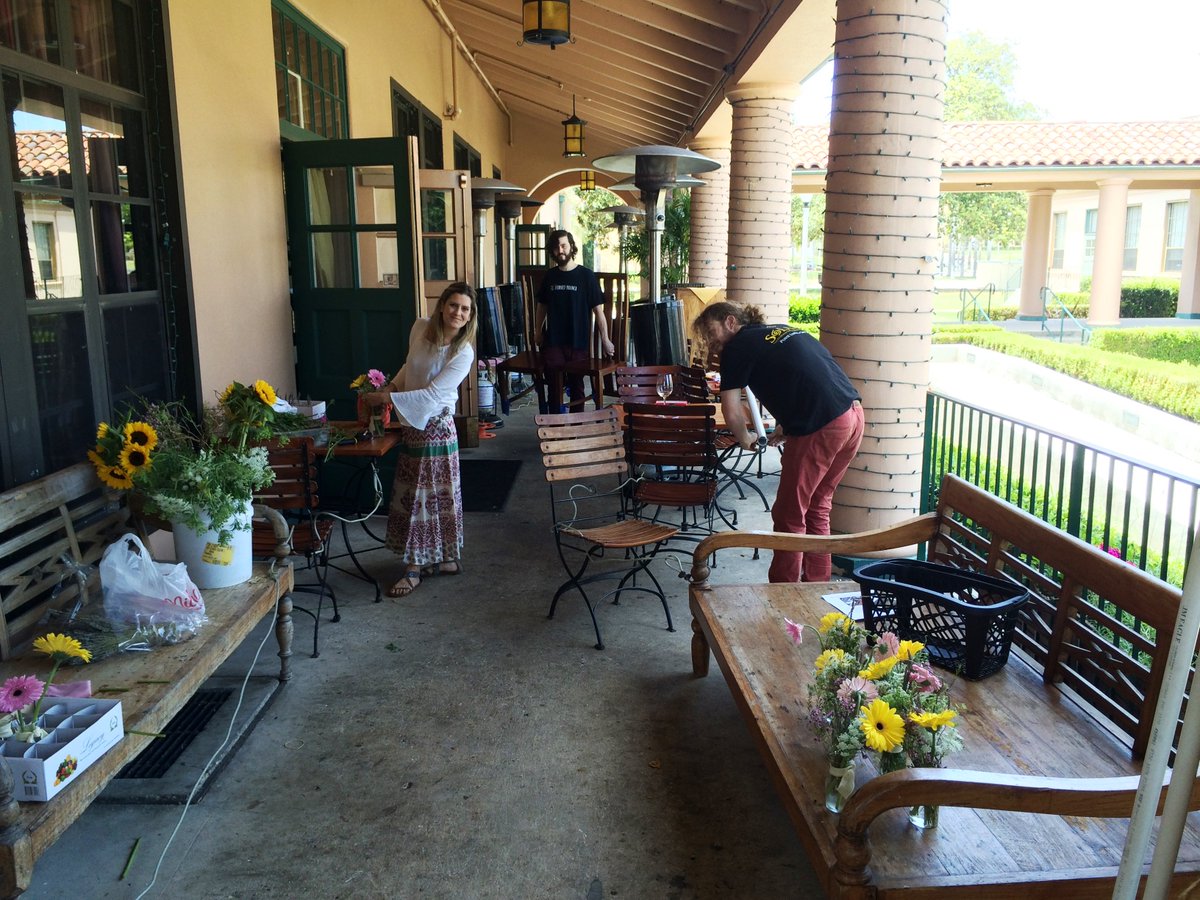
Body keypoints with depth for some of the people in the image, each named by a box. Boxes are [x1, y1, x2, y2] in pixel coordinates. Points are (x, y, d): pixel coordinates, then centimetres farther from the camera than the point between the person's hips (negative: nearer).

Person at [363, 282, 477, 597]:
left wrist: (386, 398, -22)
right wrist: (391, 385, 5)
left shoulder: (463, 353, -18)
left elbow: (432, 394, -23)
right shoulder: (420, 327, -1)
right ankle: (446, 559, 25)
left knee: (424, 495, 2)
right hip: (411, 424, 6)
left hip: (434, 426, -6)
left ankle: (415, 569, 12)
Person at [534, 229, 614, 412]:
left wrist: (605, 339, -6)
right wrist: (538, 331, 14)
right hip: (553, 342, 2)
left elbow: (598, 309, -4)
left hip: (578, 342, -2)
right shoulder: (550, 276, 6)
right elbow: (542, 306, 16)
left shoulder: (586, 275, -5)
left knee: (576, 387, 6)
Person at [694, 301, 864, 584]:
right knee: (816, 508, 20)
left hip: (821, 428, -8)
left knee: (789, 516, 6)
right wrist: (788, 428, 27)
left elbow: (732, 413, -2)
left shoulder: (738, 346, 2)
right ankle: (817, 585, 29)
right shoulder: (784, 330, 24)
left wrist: (746, 439, 16)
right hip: (853, 415, 8)